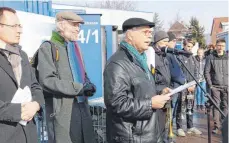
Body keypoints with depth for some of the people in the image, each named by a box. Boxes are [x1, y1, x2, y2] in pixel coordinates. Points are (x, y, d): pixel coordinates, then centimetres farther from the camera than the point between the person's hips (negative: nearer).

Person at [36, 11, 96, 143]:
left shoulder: (75, 47, 18)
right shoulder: (48, 47, -7)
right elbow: (47, 80, -18)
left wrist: (88, 85, 1)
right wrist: (79, 88, -19)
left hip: (82, 106, 8)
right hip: (63, 110, -7)